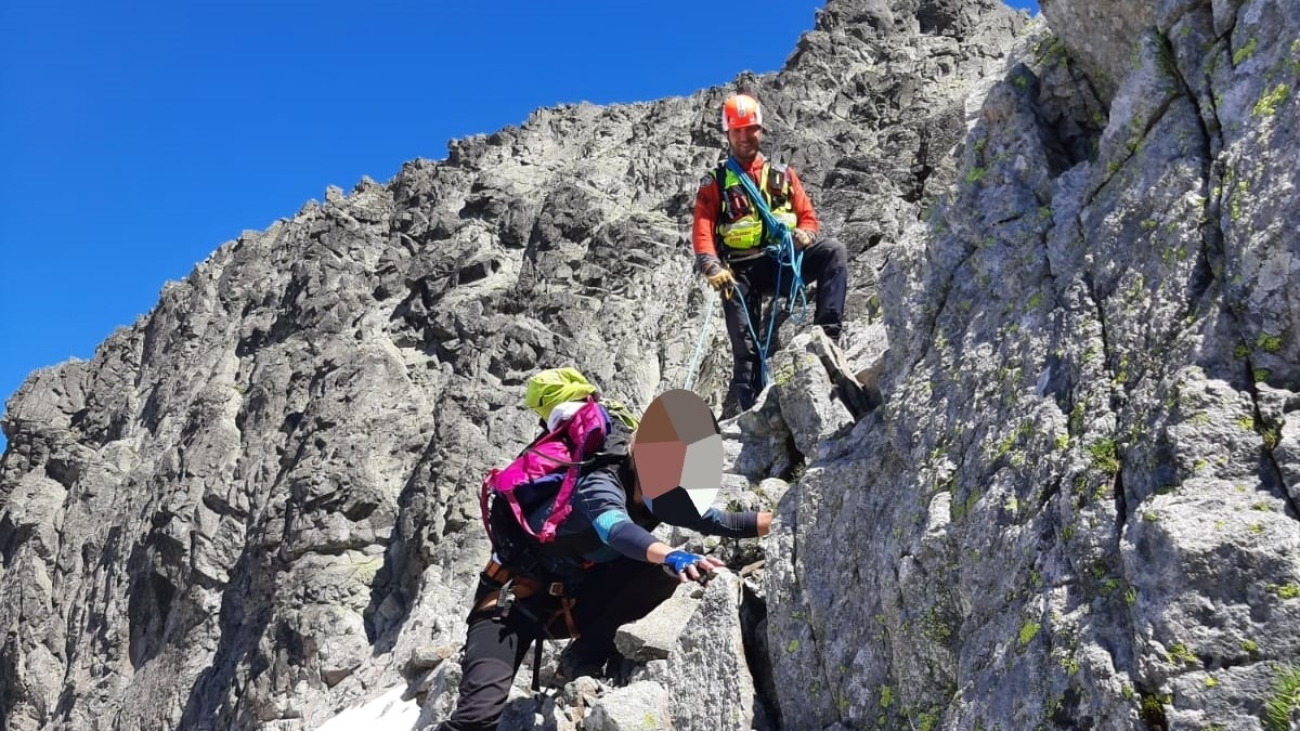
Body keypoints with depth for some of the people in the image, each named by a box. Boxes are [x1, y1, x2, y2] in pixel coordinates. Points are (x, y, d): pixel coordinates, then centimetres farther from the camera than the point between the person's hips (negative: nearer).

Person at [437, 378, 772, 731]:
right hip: (517, 597, -7)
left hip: (577, 600, 7)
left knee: (665, 569, -18)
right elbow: (615, 528, -52)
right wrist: (672, 555, -68)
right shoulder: (600, 483, -30)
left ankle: (588, 651, -8)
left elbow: (717, 521, 1)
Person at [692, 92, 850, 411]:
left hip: (782, 260, 1)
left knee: (833, 251, -24)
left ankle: (827, 333, -31)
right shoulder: (716, 181, 12)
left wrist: (805, 234, -11)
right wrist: (711, 266, -19)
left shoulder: (782, 174, 19)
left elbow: (808, 215, 15)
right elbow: (702, 229, 0)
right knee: (746, 346, -10)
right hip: (740, 270, -1)